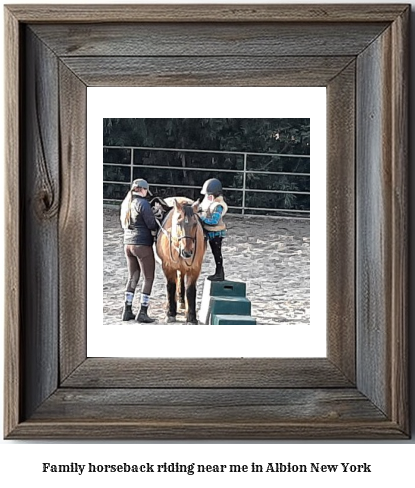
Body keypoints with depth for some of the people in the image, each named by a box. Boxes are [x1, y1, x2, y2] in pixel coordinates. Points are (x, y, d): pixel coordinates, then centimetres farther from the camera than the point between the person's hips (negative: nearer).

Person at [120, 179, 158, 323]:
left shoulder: (125, 204, 9)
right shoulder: (143, 203, -15)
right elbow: (152, 225, -14)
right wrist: (156, 231, 7)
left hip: (128, 243, 7)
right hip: (143, 245, -7)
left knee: (132, 277, 16)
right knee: (148, 278, 3)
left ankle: (127, 311, 16)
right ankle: (142, 312, 1)